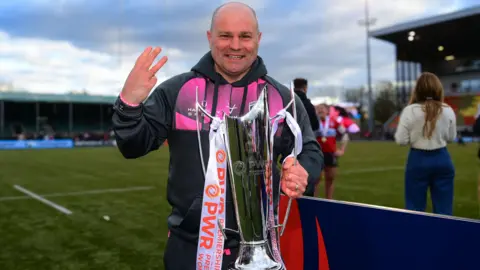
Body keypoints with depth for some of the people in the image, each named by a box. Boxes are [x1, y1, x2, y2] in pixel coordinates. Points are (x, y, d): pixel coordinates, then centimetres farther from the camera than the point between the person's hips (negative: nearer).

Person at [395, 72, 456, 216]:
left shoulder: (410, 110, -12)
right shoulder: (448, 110, -3)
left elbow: (401, 140, -10)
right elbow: (451, 137, 9)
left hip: (418, 160, -2)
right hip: (442, 159, 2)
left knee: (415, 207, 9)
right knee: (444, 207, 12)